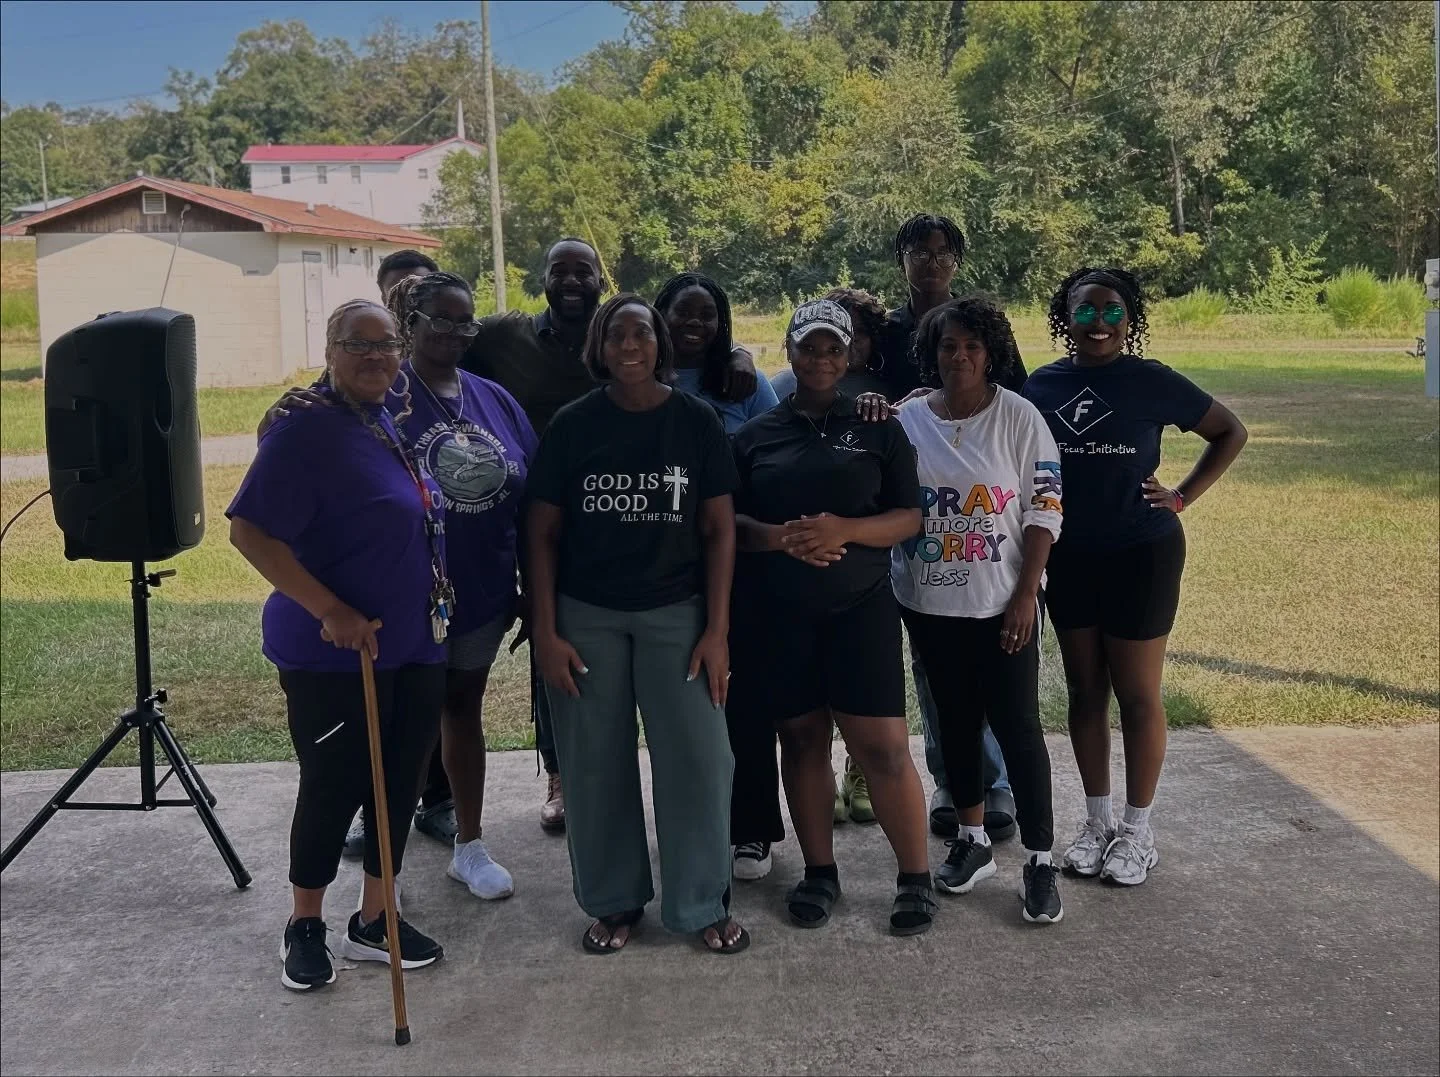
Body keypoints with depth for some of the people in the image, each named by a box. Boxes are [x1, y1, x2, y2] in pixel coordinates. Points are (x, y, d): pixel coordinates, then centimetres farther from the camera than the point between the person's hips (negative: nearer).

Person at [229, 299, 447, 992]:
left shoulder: (391, 423, 8)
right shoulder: (304, 432, -15)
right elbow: (250, 531, -19)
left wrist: (430, 605, 14)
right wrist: (330, 611, -23)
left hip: (414, 647, 7)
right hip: (334, 651, -7)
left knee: (400, 782, 12)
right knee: (333, 789, 4)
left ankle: (373, 922, 27)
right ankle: (305, 928, 24)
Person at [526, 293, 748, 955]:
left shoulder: (696, 421, -1)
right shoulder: (572, 424, -1)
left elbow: (719, 528, 0)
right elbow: (542, 532, 2)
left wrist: (717, 631, -6)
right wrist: (546, 631, -3)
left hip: (675, 612, 0)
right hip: (586, 615, 1)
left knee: (697, 757, -1)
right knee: (596, 764, 6)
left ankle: (703, 904, 17)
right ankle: (613, 901, 24)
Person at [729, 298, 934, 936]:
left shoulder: (878, 429, 5)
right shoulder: (756, 435, 8)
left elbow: (910, 518, 0)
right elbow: (728, 521, 4)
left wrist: (845, 530, -17)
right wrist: (779, 537, -16)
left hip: (859, 609, -2)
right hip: (776, 615, 2)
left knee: (882, 746, -4)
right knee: (802, 740, 10)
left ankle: (915, 879, 9)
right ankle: (819, 873, 23)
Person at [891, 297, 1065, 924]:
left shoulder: (1018, 418, -6)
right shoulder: (909, 420, 3)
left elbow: (1045, 509, -7)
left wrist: (1026, 594, -12)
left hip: (1001, 603, -3)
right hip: (929, 602, 4)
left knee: (1017, 726, -1)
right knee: (955, 720, 14)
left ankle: (1039, 862, 9)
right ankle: (972, 841, 29)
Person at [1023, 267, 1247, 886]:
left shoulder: (1152, 382, -7)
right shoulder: (1041, 386, 1)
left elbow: (1231, 432, 2)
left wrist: (1183, 496, -5)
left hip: (1140, 556, -3)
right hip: (1069, 558, 4)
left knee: (1137, 694, 4)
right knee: (1085, 690, 12)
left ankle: (1137, 829, 18)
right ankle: (1096, 820, 25)